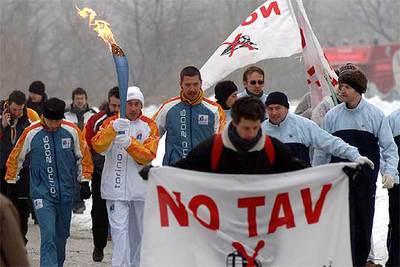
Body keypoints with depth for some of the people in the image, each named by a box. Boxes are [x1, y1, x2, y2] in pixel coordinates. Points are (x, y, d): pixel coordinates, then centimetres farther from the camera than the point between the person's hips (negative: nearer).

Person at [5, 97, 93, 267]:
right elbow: (15, 158, 5)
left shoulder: (72, 131, -2)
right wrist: (11, 182, 10)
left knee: (61, 235, 16)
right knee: (48, 236, -15)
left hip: (66, 194, 3)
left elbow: (83, 156, 11)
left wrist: (84, 182, 10)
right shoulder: (31, 133, -8)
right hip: (42, 194, -3)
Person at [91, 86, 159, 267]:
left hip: (140, 187, 2)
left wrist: (130, 143, -27)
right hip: (116, 187, -2)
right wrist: (113, 129, -35)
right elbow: (97, 146, -18)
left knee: (138, 231, 15)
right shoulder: (111, 122, 0)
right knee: (119, 229, -11)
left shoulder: (149, 126, 1)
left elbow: (148, 156, -10)